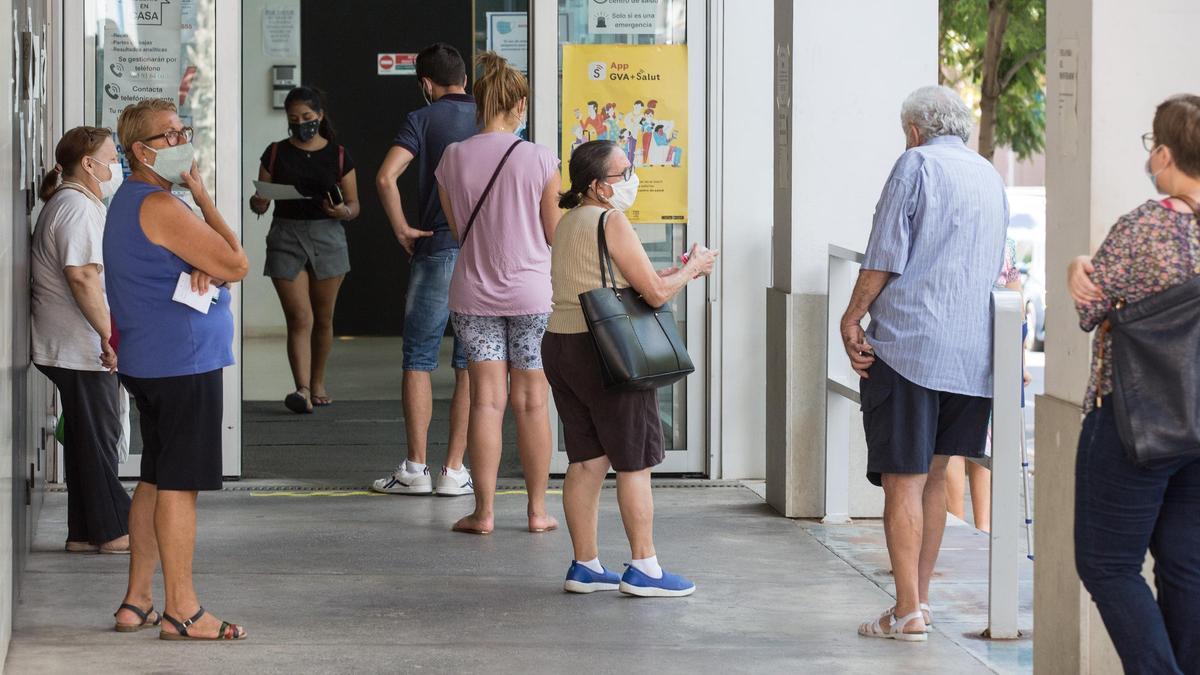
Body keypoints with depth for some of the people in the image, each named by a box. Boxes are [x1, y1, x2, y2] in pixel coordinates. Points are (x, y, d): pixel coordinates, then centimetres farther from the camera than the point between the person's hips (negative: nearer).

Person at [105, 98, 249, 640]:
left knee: (155, 481, 14)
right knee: (179, 484, -6)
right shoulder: (160, 207, -17)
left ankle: (137, 602, 18)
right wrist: (203, 197, -6)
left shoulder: (128, 202, 16)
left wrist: (204, 265, -9)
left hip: (146, 365, 11)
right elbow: (237, 264, -14)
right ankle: (181, 610, -3)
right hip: (184, 364, -10)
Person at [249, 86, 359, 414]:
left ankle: (318, 383, 25)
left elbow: (354, 205, 6)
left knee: (323, 318, 9)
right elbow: (262, 202, 8)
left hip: (327, 236, 1)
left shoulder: (337, 156, 5)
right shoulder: (276, 153, 6)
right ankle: (302, 390, -17)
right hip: (286, 236, -1)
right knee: (299, 318, -10)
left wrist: (343, 211, -16)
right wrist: (257, 202, -15)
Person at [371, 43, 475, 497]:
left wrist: (401, 228, -4)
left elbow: (385, 177, -15)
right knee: (472, 366, 5)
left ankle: (416, 469, 4)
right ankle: (454, 471, 5)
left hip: (437, 250, -3)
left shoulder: (423, 120, -2)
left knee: (419, 361, 6)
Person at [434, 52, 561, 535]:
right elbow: (554, 233, -1)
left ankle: (484, 511, 3)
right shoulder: (539, 159, -9)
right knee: (531, 401, 6)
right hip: (531, 294, -2)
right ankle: (538, 509, 12)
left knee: (486, 399, 4)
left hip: (474, 293, 2)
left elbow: (458, 230, 8)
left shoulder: (454, 158, -2)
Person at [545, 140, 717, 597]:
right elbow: (655, 292, -16)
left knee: (587, 461, 11)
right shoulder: (610, 221, -14)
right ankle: (643, 568, 4)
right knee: (634, 464, 0)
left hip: (560, 346, 8)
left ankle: (585, 566, 14)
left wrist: (677, 271, 15)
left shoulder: (570, 223, 14)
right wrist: (693, 268, 2)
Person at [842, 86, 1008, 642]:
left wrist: (851, 319, -2)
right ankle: (919, 598, 22)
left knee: (903, 479, -5)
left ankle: (907, 613, -8)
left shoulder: (916, 164, -4)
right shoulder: (990, 177, 17)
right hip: (970, 353, 7)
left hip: (907, 344, -7)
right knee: (934, 475, 16)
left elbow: (884, 257, -10)